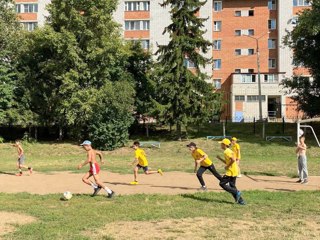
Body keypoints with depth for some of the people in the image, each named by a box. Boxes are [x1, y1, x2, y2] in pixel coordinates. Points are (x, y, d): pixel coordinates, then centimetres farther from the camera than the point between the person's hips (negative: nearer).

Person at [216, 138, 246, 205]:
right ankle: (240, 200, 12)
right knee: (232, 186, 14)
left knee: (222, 183, -4)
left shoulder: (226, 152, -14)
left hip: (231, 171, -10)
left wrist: (227, 166, -16)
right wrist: (220, 158, 17)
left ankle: (237, 192, -8)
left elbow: (233, 160, -26)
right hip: (234, 171, 10)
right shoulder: (229, 151, 17)